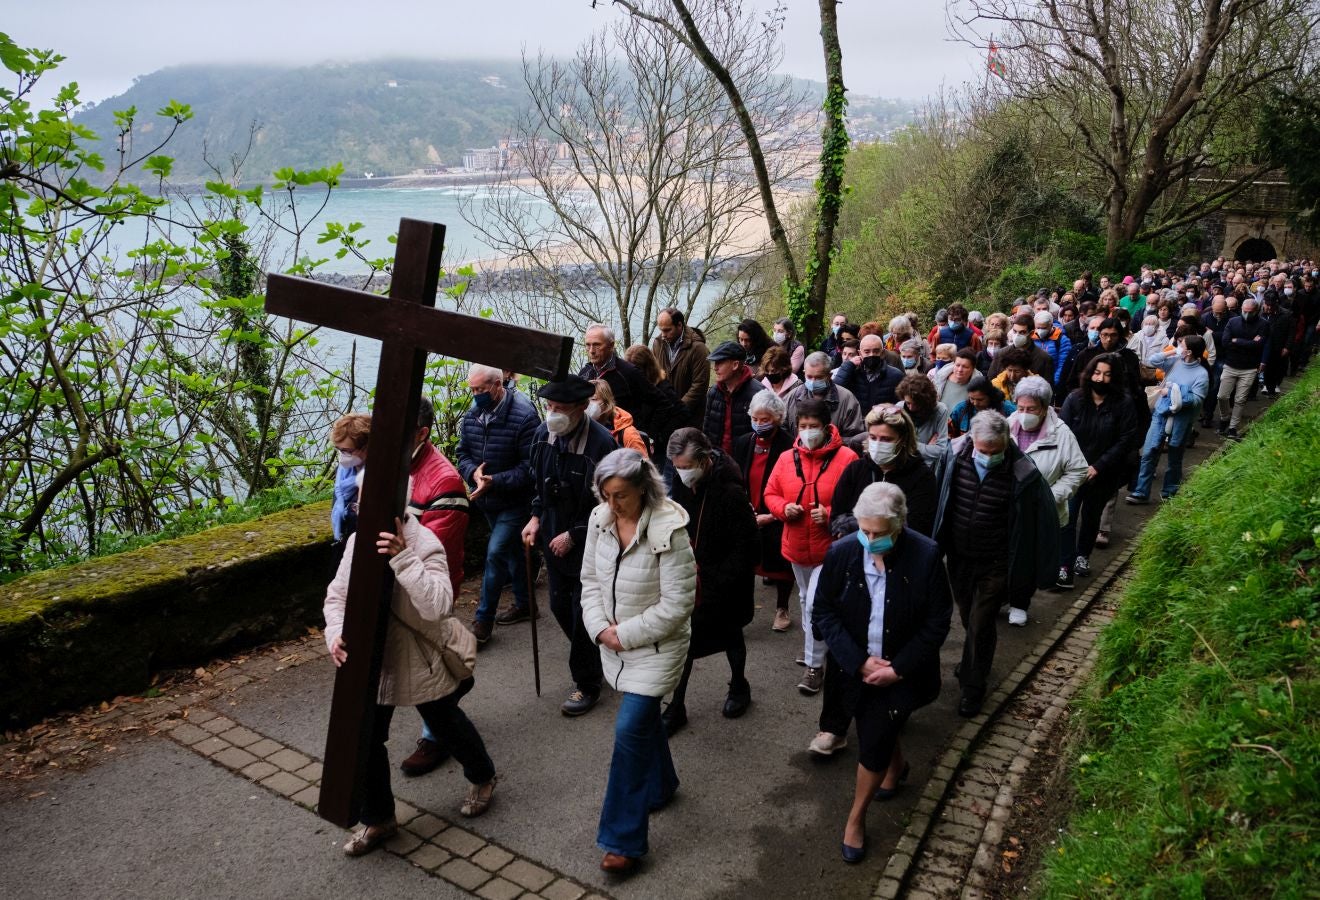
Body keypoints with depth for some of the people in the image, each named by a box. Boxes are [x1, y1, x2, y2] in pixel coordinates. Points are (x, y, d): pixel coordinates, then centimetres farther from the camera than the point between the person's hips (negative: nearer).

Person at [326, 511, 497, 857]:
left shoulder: (424, 543, -25)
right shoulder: (358, 541, -7)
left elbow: (437, 604, -38)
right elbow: (337, 595, -1)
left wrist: (403, 558, -45)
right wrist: (336, 635, -20)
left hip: (423, 661, -5)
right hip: (372, 659, 5)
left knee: (447, 725, 18)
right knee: (365, 737, 8)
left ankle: (482, 778, 48)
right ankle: (377, 819, 30)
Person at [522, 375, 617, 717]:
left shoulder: (601, 443, -24)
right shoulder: (544, 434, -4)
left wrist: (573, 535, -16)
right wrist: (536, 517, 1)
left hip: (588, 544, -6)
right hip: (555, 537, 7)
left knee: (584, 613, 3)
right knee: (560, 606, 16)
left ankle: (587, 684, 22)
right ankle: (593, 659, 40)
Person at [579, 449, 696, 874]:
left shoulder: (669, 530, -24)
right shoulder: (600, 519, -6)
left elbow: (678, 604, -22)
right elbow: (590, 578, 4)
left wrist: (627, 633, -18)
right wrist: (601, 627, -10)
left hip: (656, 646, -6)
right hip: (615, 643, 6)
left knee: (630, 730, -9)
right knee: (644, 716, 22)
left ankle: (624, 839, 2)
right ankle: (661, 784, 48)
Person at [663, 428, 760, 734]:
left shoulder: (730, 493, -25)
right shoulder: (681, 486, -6)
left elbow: (748, 548, -22)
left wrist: (721, 581, -23)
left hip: (724, 588, -4)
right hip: (688, 582, 4)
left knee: (730, 638, 19)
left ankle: (739, 686, 45)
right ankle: (675, 708, 18)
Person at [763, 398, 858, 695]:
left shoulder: (845, 458, -14)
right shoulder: (787, 459, -1)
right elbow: (771, 494, 9)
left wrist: (830, 514, -24)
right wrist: (783, 508, -12)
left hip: (829, 547, -5)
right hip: (797, 547, 5)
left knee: (815, 605, -9)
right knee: (806, 600, 23)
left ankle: (815, 665, 5)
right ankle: (812, 646, 44)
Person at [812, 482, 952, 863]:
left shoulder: (926, 556, -20)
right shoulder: (841, 552, -15)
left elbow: (937, 623, -12)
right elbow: (822, 613, -7)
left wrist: (898, 669, -16)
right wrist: (859, 661, -15)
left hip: (903, 669, -2)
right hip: (858, 667, 3)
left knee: (874, 740, -7)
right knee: (882, 728, 20)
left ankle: (856, 818, 17)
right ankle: (895, 765, 55)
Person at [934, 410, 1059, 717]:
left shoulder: (1023, 474, -24)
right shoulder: (955, 455, -14)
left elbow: (1044, 521, -14)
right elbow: (939, 499, 1)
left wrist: (1042, 572, -9)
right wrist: (937, 546, 9)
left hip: (995, 564, -4)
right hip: (958, 556, 4)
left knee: (980, 624, 2)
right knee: (968, 618, 22)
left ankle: (973, 685, 23)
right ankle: (976, 665, 48)